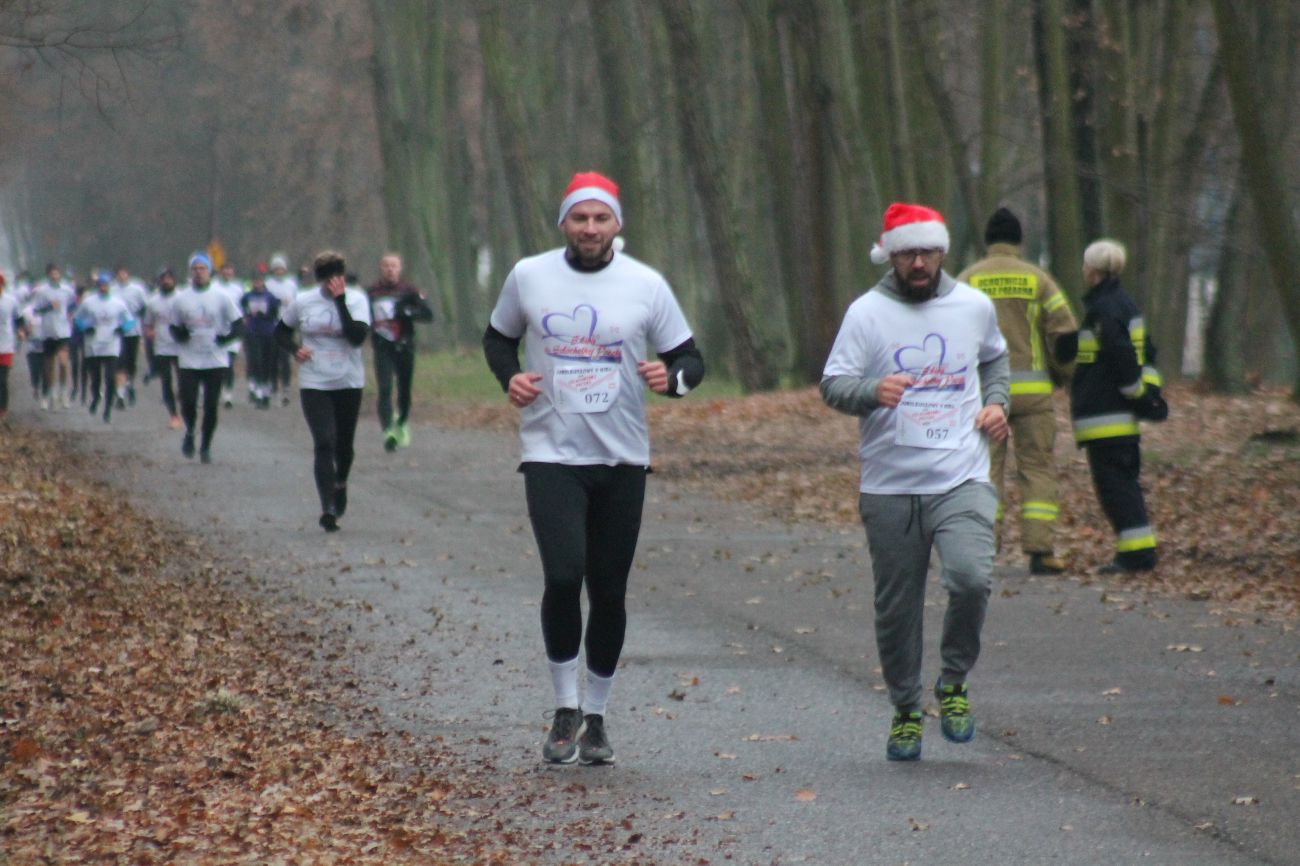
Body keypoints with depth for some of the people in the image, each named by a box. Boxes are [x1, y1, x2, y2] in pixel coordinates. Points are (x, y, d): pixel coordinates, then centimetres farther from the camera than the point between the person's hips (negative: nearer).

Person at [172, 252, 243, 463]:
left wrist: (226, 339, -14)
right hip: (189, 362, 1)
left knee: (211, 406, 0)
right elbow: (173, 327, 11)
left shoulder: (221, 297, 1)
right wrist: (179, 334, -12)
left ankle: (205, 446, 15)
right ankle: (189, 433, 25)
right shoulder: (181, 299, 4)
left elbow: (238, 324, 4)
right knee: (188, 404, -5)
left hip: (216, 361, -1)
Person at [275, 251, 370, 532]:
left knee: (344, 444, 14)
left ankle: (341, 483, 46)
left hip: (349, 383, 0)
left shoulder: (356, 300, -6)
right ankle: (328, 508, -17)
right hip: (314, 384, 0)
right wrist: (294, 349, -5)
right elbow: (281, 330, 15)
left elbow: (358, 336, -21)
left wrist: (340, 300, -21)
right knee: (324, 444, -13)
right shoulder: (303, 302, 0)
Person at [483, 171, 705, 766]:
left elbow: (691, 361, 4)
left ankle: (595, 717, 22)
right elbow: (498, 338, 17)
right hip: (551, 455, -1)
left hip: (622, 460, 1)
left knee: (609, 590, 6)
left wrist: (671, 377, -19)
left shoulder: (646, 286, -1)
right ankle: (565, 710, -1)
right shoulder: (529, 277, 1)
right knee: (563, 576, -18)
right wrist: (509, 377, -4)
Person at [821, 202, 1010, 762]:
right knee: (896, 608, 6)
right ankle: (906, 711, 25)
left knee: (971, 578, -22)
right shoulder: (867, 313, -1)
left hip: (962, 479, 0)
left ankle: (954, 682, 2)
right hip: (890, 489, 0)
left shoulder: (975, 307, 8)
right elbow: (832, 385, -6)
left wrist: (996, 401, 9)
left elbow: (994, 357, 28)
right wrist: (871, 391, -27)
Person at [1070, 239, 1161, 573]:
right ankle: (1138, 549, 15)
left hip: (1105, 417, -10)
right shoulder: (1125, 305, 16)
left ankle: (1137, 553, -11)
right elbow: (1146, 353, 19)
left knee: (1114, 483, -8)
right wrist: (1149, 388, 13)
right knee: (1123, 482, 14)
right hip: (1122, 416, 10)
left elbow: (1122, 358, -20)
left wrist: (1139, 394, -13)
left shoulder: (1104, 310, -16)